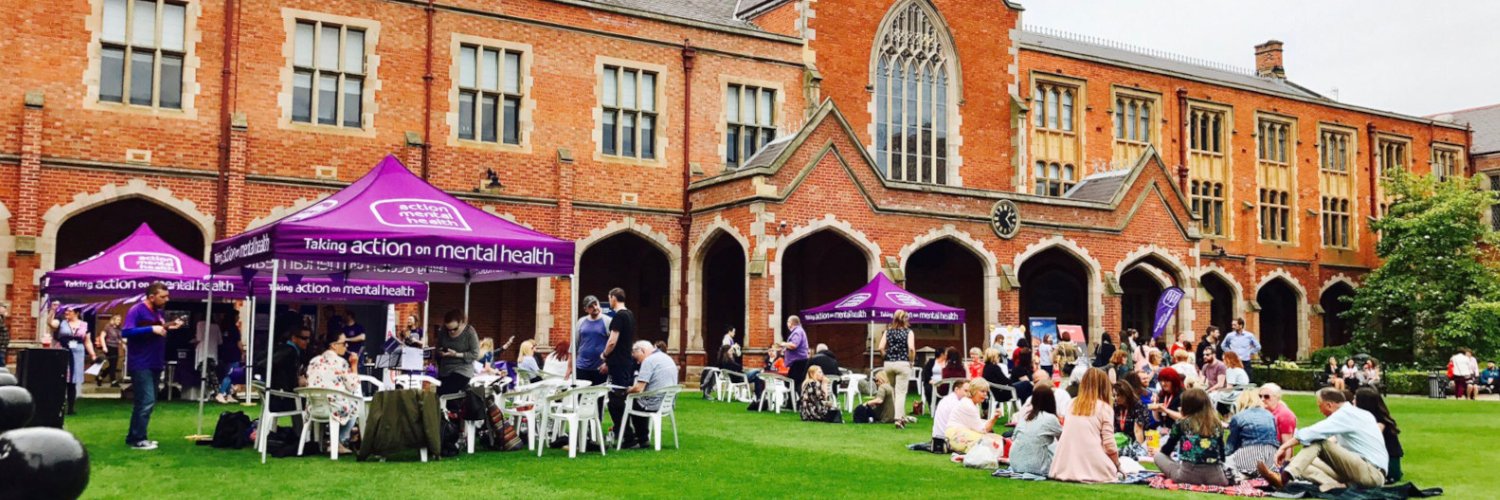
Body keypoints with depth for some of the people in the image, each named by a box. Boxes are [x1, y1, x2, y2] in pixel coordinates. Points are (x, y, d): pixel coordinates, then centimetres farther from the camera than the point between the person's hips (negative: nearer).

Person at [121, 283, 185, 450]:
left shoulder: (157, 312, 13)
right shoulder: (137, 310, -14)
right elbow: (126, 332, -26)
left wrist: (169, 328, 4)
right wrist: (152, 329, -29)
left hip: (154, 364, 9)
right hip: (141, 365, -9)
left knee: (148, 402, 12)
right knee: (146, 401, -12)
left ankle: (134, 436, 20)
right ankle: (137, 439, -6)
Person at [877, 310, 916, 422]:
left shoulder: (888, 332, 6)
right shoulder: (908, 332, -2)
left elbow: (880, 348, -3)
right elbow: (911, 348, -15)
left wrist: (886, 357, 11)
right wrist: (911, 360, 0)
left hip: (888, 364, 3)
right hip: (903, 364, -3)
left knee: (891, 391, 15)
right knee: (901, 393, -2)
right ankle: (899, 417, -13)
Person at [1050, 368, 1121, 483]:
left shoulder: (1073, 404, 12)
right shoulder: (1104, 408, -1)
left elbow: (1066, 437, 13)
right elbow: (1109, 444, -5)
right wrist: (1118, 467, 11)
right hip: (1093, 469, -4)